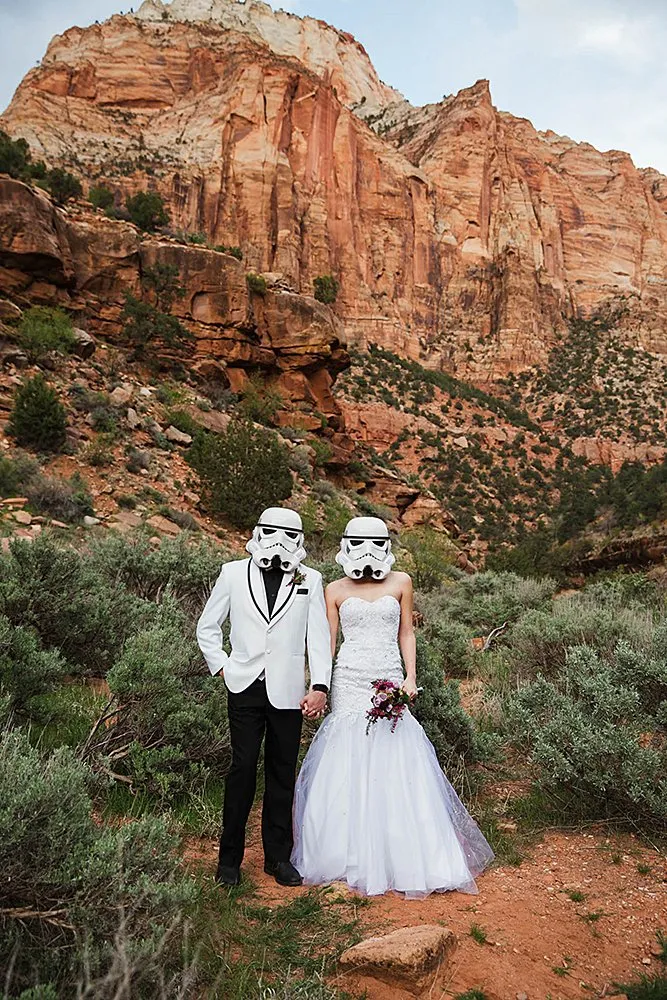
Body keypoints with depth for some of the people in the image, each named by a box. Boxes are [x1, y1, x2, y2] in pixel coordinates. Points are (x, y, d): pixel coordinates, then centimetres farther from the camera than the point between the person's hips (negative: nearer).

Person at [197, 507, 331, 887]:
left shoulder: (310, 580, 3)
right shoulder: (233, 573, 3)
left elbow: (319, 636, 2)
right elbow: (207, 627, 12)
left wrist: (320, 687, -5)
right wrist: (223, 667, 3)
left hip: (288, 693, 1)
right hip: (245, 689, -1)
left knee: (283, 775, 9)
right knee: (243, 770, -1)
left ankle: (279, 857, 23)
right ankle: (230, 859, 15)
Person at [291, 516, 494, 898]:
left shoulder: (401, 583, 5)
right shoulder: (336, 590, 4)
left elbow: (406, 633, 10)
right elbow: (327, 642, 5)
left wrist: (410, 678, 0)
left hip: (389, 681, 0)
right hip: (350, 681, 0)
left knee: (395, 765, -1)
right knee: (347, 765, 1)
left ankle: (404, 857, 14)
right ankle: (350, 854, 16)